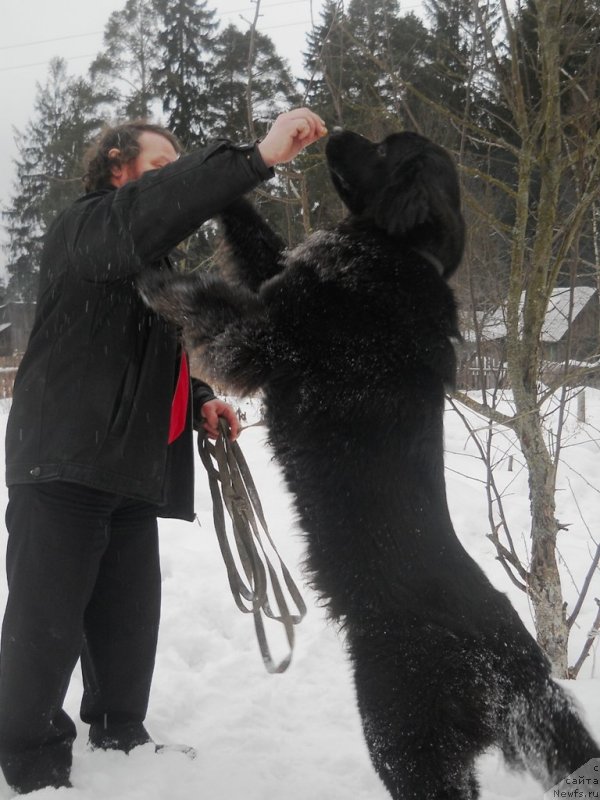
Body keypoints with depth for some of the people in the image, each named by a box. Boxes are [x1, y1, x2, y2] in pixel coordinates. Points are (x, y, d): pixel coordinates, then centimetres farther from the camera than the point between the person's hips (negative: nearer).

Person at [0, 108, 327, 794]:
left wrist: (199, 402, 11)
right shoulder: (82, 227, -7)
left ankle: (120, 740, 28)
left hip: (133, 471, 9)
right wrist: (258, 156, -37)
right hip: (64, 462, -9)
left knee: (129, 620, 13)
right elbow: (143, 213, -31)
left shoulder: (156, 263, 23)